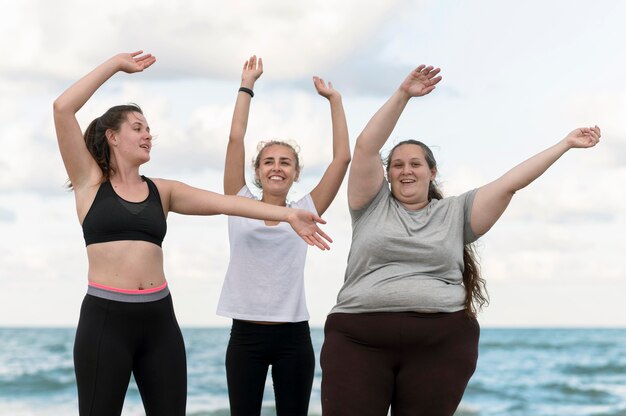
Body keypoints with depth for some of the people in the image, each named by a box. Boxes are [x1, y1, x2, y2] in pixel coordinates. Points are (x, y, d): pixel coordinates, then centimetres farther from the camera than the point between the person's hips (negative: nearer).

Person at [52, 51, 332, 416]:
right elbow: (63, 108, -6)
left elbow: (222, 203, 2)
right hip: (105, 317, -4)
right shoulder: (90, 181, 4)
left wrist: (287, 214, -8)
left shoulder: (162, 191, 13)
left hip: (159, 318, 4)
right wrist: (115, 65, 0)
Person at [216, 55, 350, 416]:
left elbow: (342, 156, 2)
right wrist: (247, 86, 1)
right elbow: (236, 139, -1)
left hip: (293, 335, 1)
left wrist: (334, 99, 4)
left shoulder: (305, 211, 6)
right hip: (246, 334, 0)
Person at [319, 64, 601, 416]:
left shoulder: (455, 213, 14)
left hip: (440, 344, 1)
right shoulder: (373, 206, 13)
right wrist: (402, 95, -2)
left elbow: (509, 184, 11)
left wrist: (565, 144, 9)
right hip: (360, 340, -1)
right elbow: (366, 146, 3)